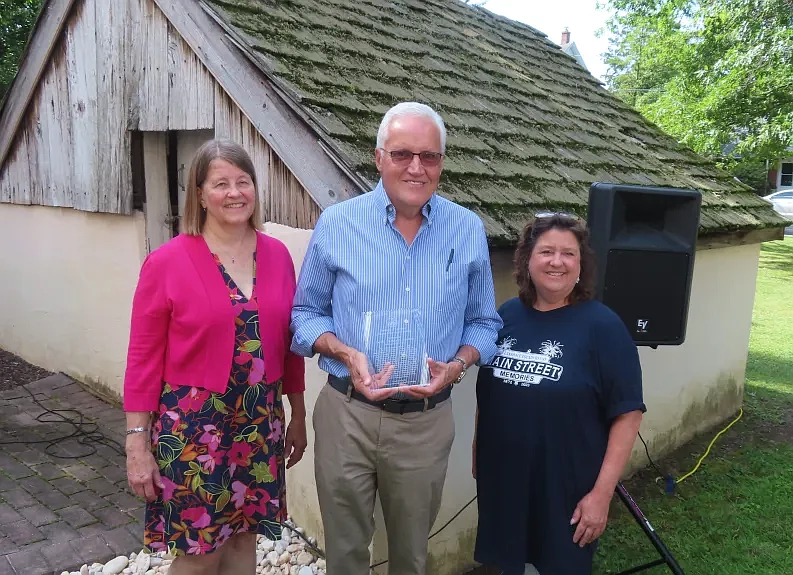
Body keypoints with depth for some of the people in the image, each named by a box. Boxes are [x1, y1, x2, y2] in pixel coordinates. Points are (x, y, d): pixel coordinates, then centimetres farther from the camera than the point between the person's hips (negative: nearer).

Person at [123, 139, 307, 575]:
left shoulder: (278, 256, 1)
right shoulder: (167, 262, -10)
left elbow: (289, 344, 7)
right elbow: (143, 359, -7)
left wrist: (298, 416, 11)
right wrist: (137, 444, -6)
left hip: (260, 424, 4)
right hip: (192, 426, -3)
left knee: (242, 538, 17)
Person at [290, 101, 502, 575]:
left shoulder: (469, 230, -1)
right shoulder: (337, 224, -5)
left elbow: (483, 322, 7)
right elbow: (306, 313, 2)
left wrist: (457, 364, -14)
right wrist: (345, 353, -17)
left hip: (427, 421, 1)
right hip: (347, 414, -1)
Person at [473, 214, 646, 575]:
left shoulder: (602, 325, -13)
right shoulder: (507, 315, 1)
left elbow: (627, 414, -13)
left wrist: (601, 493, -15)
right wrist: (477, 453, 12)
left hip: (567, 490, -4)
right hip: (502, 480, 4)